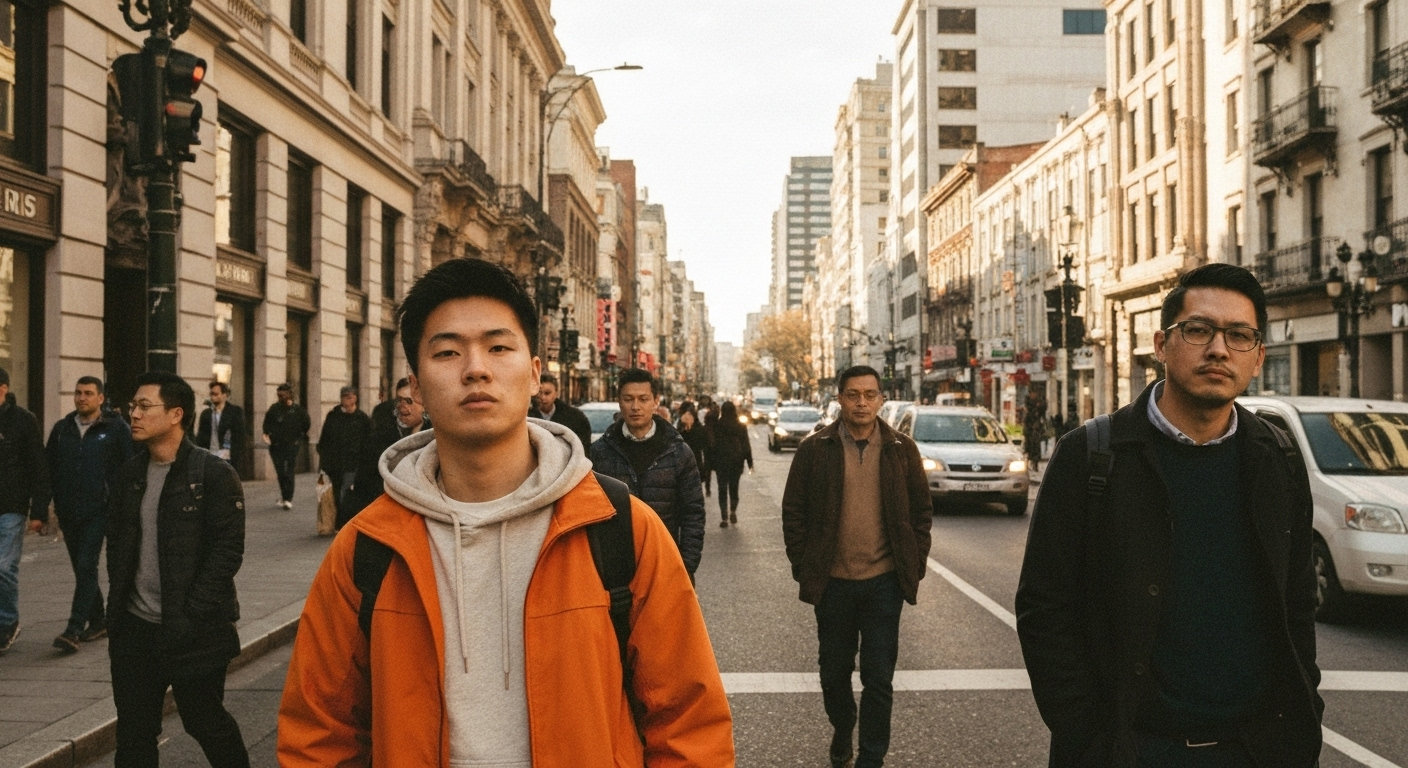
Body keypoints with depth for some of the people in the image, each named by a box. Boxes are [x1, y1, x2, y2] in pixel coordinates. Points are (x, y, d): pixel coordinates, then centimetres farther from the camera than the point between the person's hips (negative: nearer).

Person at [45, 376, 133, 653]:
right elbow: (49, 467, 14)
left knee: (86, 567, -11)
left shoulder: (116, 428, -3)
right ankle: (98, 621, 25)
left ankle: (74, 630, -12)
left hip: (98, 510, -5)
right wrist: (51, 503, 4)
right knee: (82, 569, 12)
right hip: (68, 512, 6)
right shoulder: (61, 429, 11)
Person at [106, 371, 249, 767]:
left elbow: (227, 551, -15)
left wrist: (190, 615, -18)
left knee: (206, 721, 8)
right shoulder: (131, 472, 9)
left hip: (193, 631, -6)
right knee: (133, 731, 12)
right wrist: (118, 599, 8)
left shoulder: (215, 475, -12)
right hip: (134, 629, 6)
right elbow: (116, 539, 17)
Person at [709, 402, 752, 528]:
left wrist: (711, 463, 0)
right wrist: (749, 462, 7)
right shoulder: (741, 426, -1)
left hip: (721, 461, -1)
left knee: (722, 489, 4)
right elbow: (746, 445, 1)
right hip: (736, 461, 1)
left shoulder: (717, 425, -6)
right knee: (734, 487, 17)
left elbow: (712, 445, -5)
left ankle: (724, 518, -1)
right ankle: (733, 511, 3)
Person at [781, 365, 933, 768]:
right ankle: (842, 731, 42)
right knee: (834, 671, 16)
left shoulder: (901, 450, 1)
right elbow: (794, 512, 0)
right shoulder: (815, 449, -3)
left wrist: (914, 566, 0)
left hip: (884, 582, 0)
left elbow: (921, 512, 6)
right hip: (833, 582, 0)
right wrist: (803, 567, -3)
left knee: (879, 678, 4)